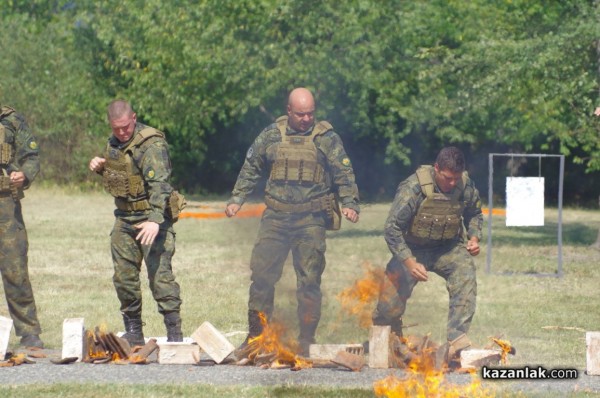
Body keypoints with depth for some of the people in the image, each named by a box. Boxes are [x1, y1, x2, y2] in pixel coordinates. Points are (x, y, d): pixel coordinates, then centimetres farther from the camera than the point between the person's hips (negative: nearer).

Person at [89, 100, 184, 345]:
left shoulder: (151, 144, -17)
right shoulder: (114, 143, 10)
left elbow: (158, 183, -28)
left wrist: (155, 219, -41)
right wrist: (100, 168, 5)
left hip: (151, 217, -8)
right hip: (124, 218, 8)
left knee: (159, 274, -14)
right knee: (123, 276, 8)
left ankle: (174, 332, -13)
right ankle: (133, 332, 19)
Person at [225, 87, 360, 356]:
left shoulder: (326, 139, 4)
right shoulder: (271, 136, 10)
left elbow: (344, 174, 2)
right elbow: (251, 169, 17)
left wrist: (350, 203, -11)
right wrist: (236, 200, 9)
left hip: (311, 220, -2)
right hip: (276, 217, 2)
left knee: (309, 279, -3)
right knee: (261, 275, -2)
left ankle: (306, 340, 3)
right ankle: (256, 336, 7)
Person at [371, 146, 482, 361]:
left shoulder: (466, 187, -10)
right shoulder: (413, 188, -24)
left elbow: (474, 214, 13)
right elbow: (392, 228, -22)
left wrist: (474, 237, -7)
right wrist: (410, 263, -31)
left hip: (448, 248, 2)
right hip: (413, 250, -2)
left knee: (465, 274, -30)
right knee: (390, 306, -8)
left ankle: (456, 339, -34)